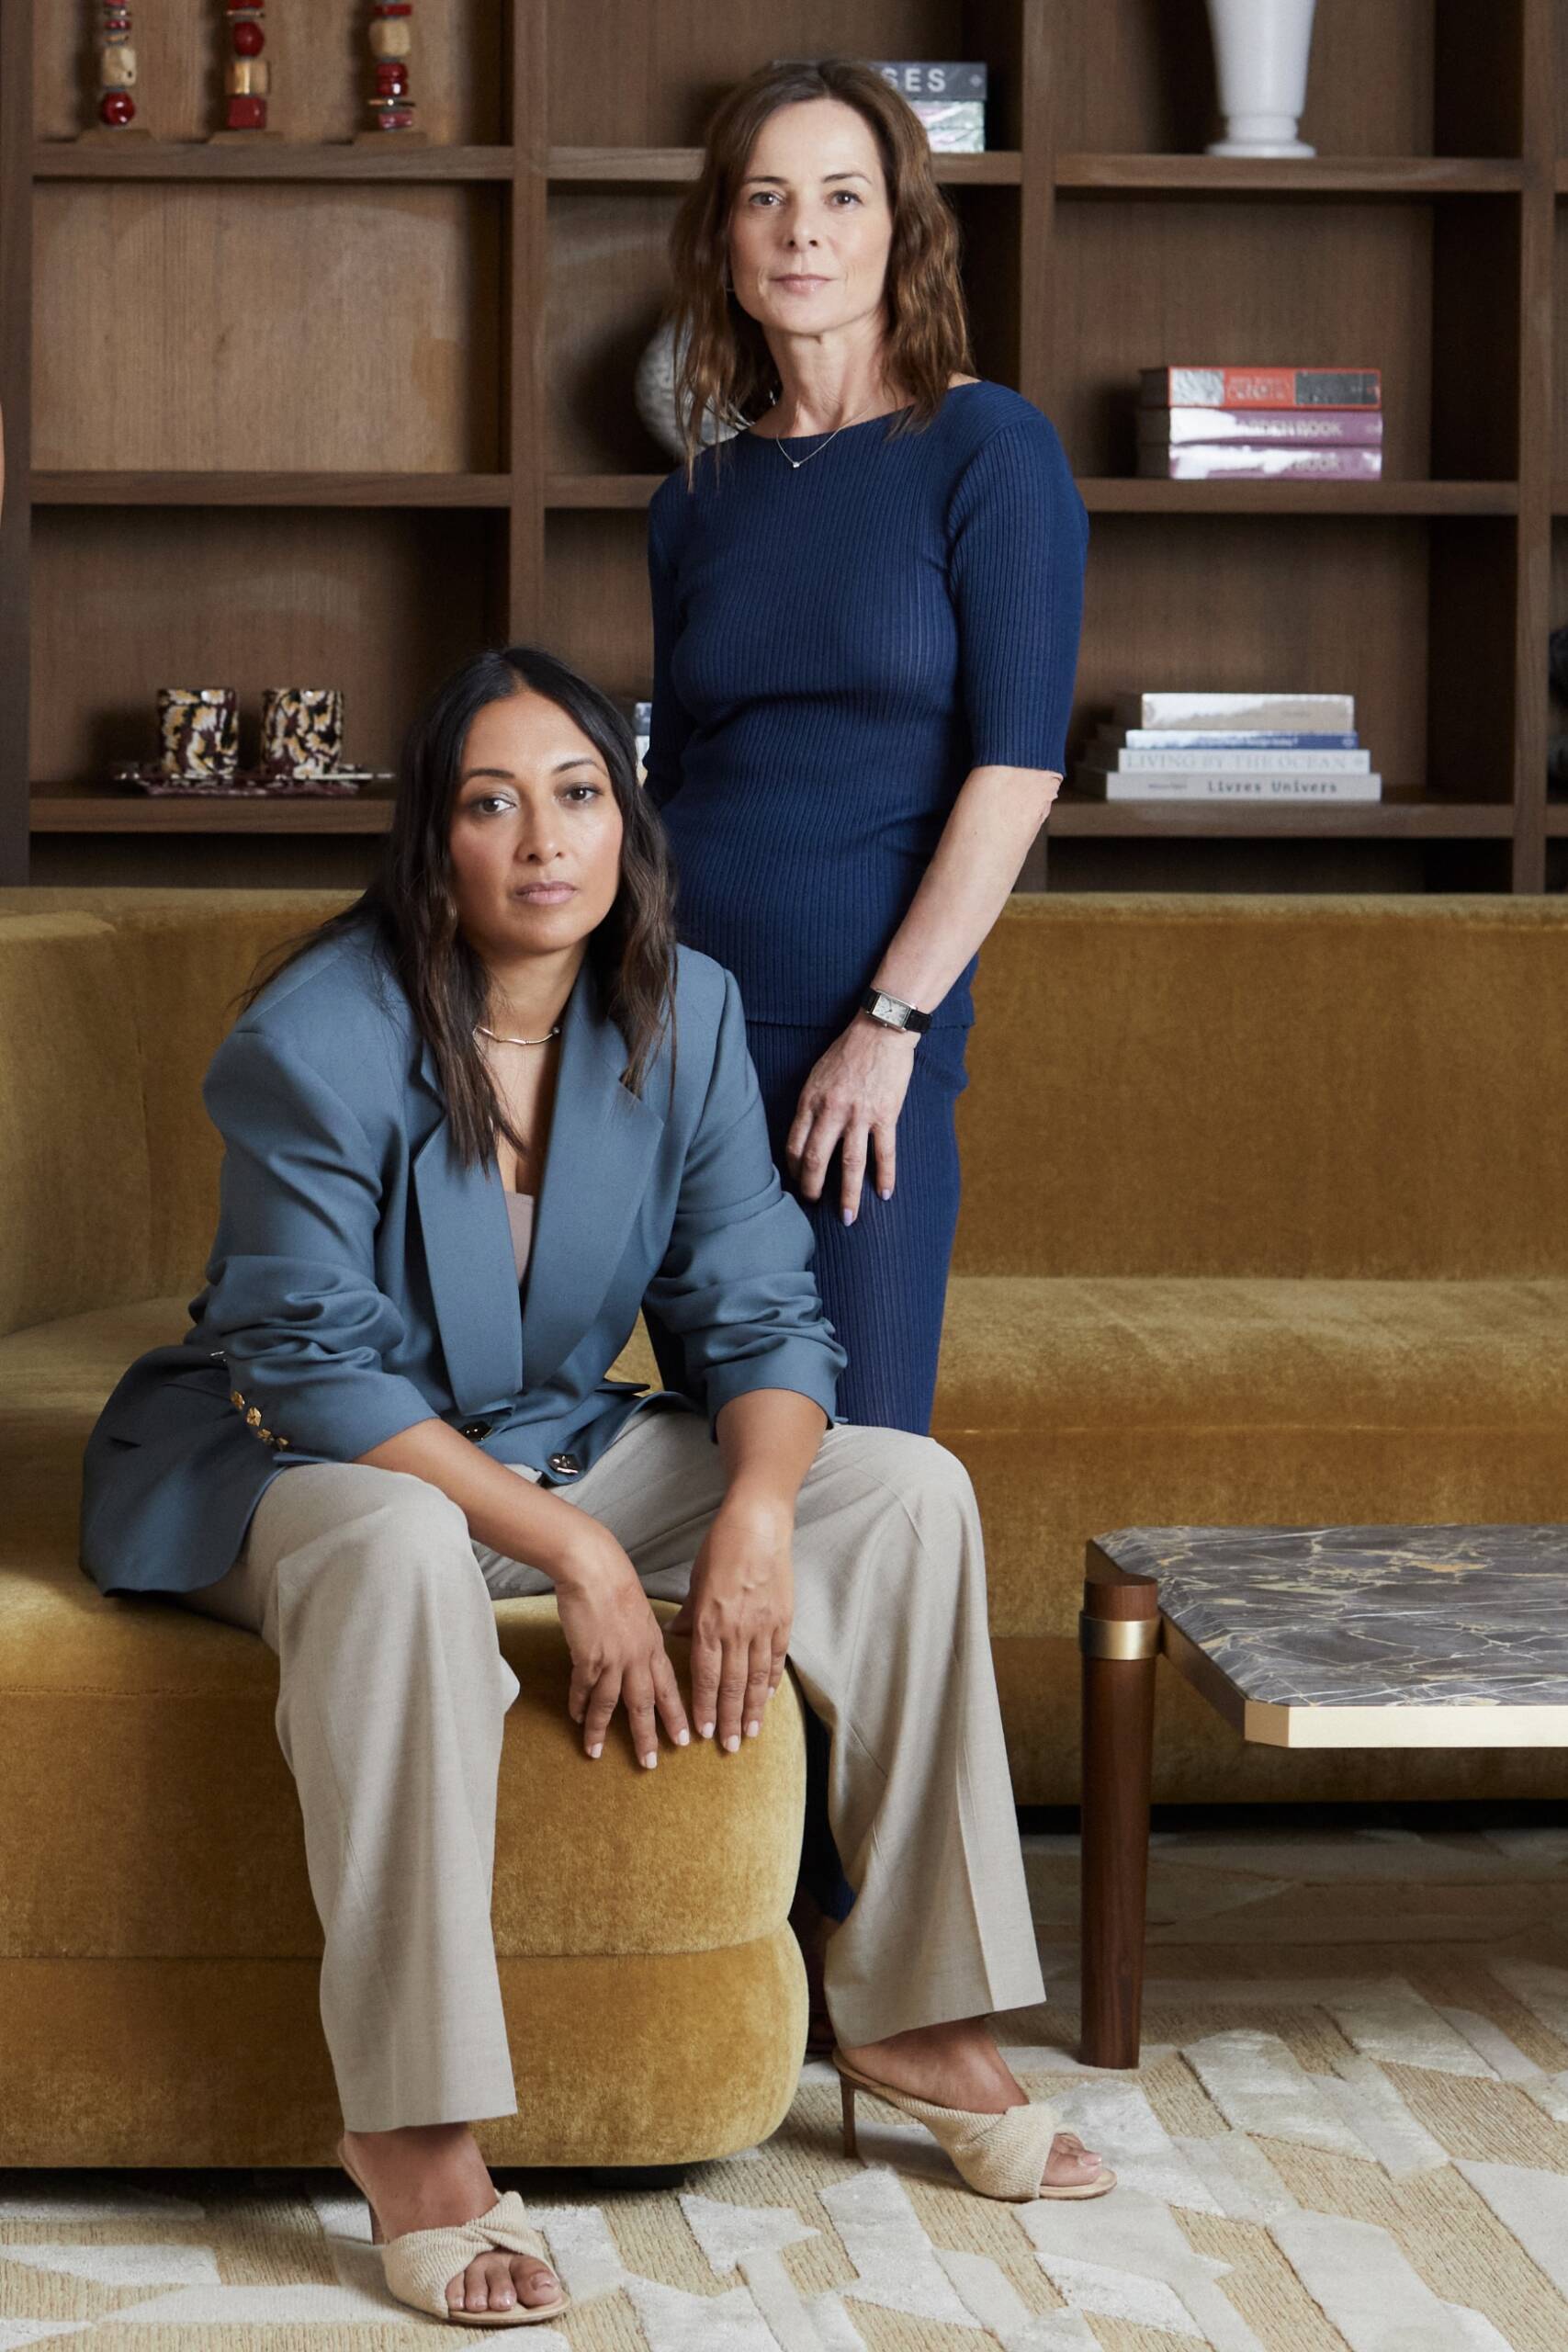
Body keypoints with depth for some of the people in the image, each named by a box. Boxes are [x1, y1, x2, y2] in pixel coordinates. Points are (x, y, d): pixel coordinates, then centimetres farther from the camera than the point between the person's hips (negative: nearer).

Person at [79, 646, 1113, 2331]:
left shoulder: (684, 1014, -5)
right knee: (402, 1550, -42)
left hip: (562, 1448, 6)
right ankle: (409, 2128, -36)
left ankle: (914, 2015, 0)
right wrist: (575, 1552, -30)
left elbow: (757, 1310, -5)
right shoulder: (318, 1038, -21)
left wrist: (754, 1516, -27)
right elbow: (318, 1369, -23)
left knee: (907, 1491, -8)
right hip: (294, 1468, -6)